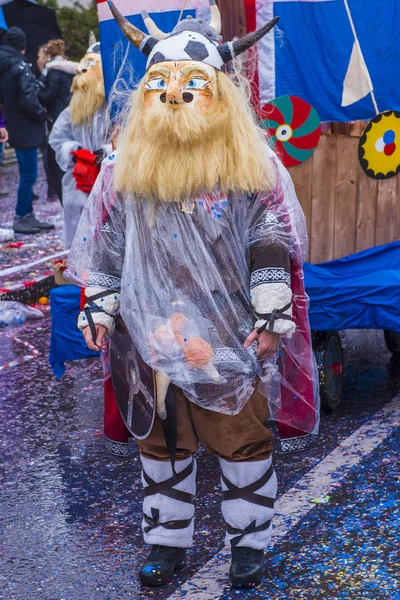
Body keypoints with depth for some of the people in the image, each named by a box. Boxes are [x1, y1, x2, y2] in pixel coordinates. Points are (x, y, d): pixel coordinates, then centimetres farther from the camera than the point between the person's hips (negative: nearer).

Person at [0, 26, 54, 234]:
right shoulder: (21, 67, -17)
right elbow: (29, 101, -23)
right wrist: (43, 115, -7)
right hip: (26, 130, -9)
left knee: (26, 174, 16)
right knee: (29, 175, -3)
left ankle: (28, 216, 21)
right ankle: (21, 218, 2)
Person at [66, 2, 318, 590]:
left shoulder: (254, 166, -4)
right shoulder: (125, 169, 3)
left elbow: (272, 246, -4)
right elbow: (103, 247, 10)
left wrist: (272, 316, -8)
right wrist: (99, 308, 7)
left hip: (235, 337, -2)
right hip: (156, 336, 3)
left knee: (243, 441, 7)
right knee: (162, 441, 12)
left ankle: (249, 543, 25)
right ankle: (167, 540, 29)